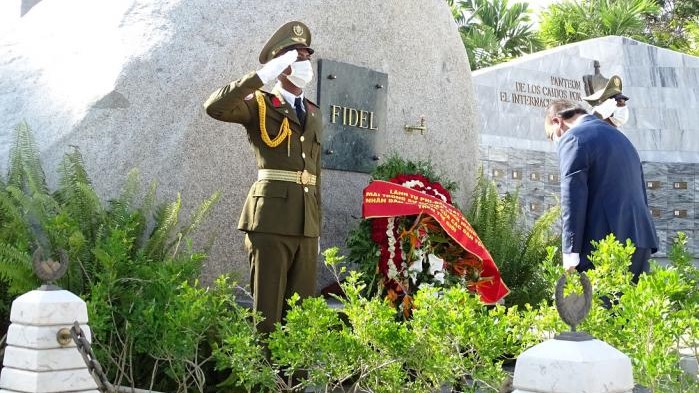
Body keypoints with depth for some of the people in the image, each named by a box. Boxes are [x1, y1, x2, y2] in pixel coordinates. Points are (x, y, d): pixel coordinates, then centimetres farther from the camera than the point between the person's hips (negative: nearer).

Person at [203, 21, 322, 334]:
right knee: (267, 309, -4)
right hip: (271, 218, -6)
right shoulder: (259, 104, 3)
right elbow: (214, 107, -17)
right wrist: (263, 75, -18)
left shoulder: (314, 113, 21)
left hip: (306, 221, 6)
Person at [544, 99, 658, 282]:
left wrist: (570, 252, -13)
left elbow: (573, 197, -12)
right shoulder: (619, 137, 25)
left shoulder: (572, 138, -3)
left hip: (603, 242, -9)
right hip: (639, 241, 9)